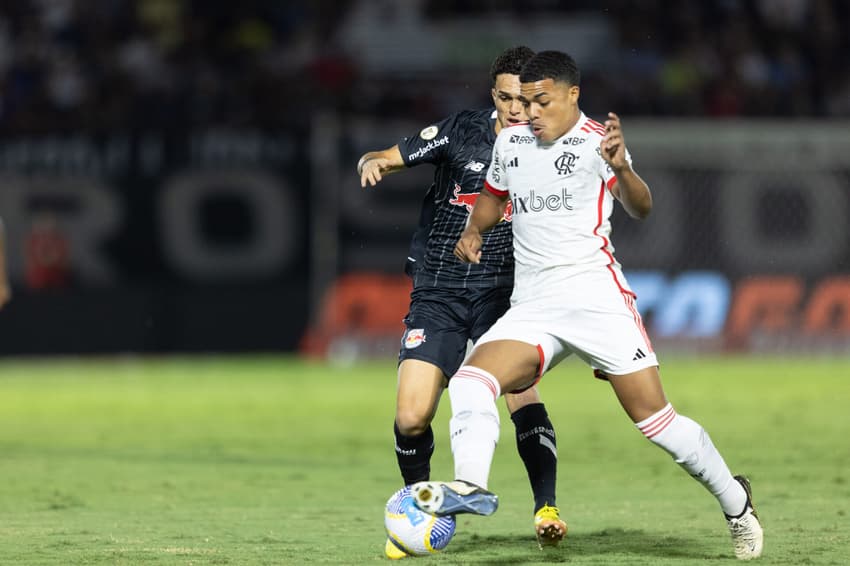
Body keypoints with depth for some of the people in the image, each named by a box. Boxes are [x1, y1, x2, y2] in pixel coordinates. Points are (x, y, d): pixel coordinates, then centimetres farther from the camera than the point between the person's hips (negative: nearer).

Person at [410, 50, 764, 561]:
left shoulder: (596, 141, -5)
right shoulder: (510, 142, 14)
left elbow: (641, 209, -18)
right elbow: (494, 193, 34)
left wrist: (621, 169, -38)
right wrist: (474, 232, 13)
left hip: (597, 298, -5)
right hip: (531, 305, 5)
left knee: (654, 417, -7)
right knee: (471, 381, -22)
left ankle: (735, 501, 12)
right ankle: (471, 487, -36)